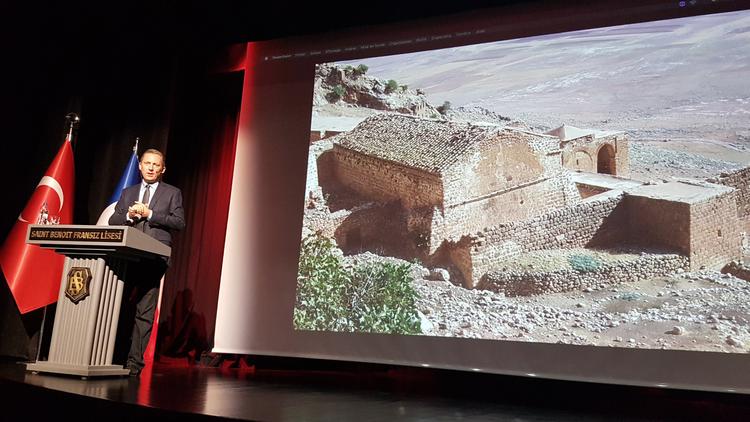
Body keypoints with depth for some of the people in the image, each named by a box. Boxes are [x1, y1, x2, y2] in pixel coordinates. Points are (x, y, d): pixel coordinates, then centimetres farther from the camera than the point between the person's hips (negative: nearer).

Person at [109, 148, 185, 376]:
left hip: (153, 260, -3)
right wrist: (129, 215, -5)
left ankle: (135, 362, -2)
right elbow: (112, 221, 14)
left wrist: (150, 214, -9)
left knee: (145, 312, -5)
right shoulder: (127, 193, 21)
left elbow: (179, 222, -2)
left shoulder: (172, 193, 11)